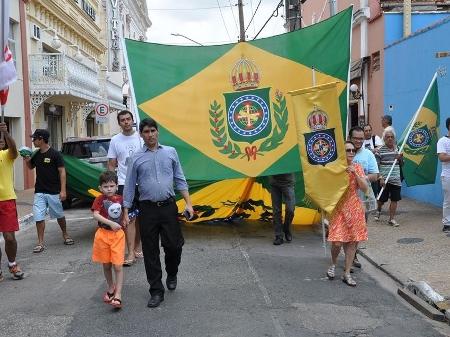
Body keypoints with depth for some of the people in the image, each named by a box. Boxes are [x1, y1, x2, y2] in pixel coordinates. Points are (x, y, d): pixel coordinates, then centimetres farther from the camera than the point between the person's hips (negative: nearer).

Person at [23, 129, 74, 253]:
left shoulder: (55, 154, -11)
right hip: (39, 192, 4)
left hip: (54, 192, -4)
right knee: (39, 217, -2)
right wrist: (27, 160, 0)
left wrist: (63, 190, -17)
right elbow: (31, 167, 23)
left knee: (59, 215, 11)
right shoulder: (36, 155, 6)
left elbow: (62, 172, -12)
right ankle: (40, 242, 7)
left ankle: (65, 235, 32)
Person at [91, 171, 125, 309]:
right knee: (106, 265, 14)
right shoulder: (100, 199, -5)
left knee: (118, 266, -6)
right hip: (103, 234, 0)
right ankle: (111, 289, 34)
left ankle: (118, 295, -3)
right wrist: (111, 223, -24)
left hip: (117, 235, 0)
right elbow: (96, 215, -17)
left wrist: (123, 222, -1)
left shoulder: (120, 199, 1)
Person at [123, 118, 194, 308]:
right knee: (150, 252, 3)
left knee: (174, 245, 0)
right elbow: (129, 187, 7)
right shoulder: (137, 158, 6)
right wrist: (125, 213, 2)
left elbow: (180, 180, 8)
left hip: (168, 207, 0)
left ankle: (172, 275, 32)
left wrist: (188, 203, -1)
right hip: (147, 209, 0)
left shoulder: (170, 152, 8)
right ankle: (156, 291, 15)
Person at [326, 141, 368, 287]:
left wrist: (355, 173, -12)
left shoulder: (358, 167, 5)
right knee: (337, 242, -9)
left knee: (352, 241, 4)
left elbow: (365, 188, -2)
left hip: (354, 208, 3)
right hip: (339, 207, -3)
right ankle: (333, 264, 22)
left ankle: (347, 273, 16)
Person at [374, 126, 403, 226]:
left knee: (394, 199, 2)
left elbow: (401, 164, 15)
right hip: (384, 180, -3)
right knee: (382, 199, 8)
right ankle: (378, 211, 39)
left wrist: (400, 158, -6)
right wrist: (380, 178, -15)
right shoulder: (380, 150, -6)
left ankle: (392, 218, 13)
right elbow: (376, 166, -7)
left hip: (396, 179, 3)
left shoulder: (397, 149, 7)